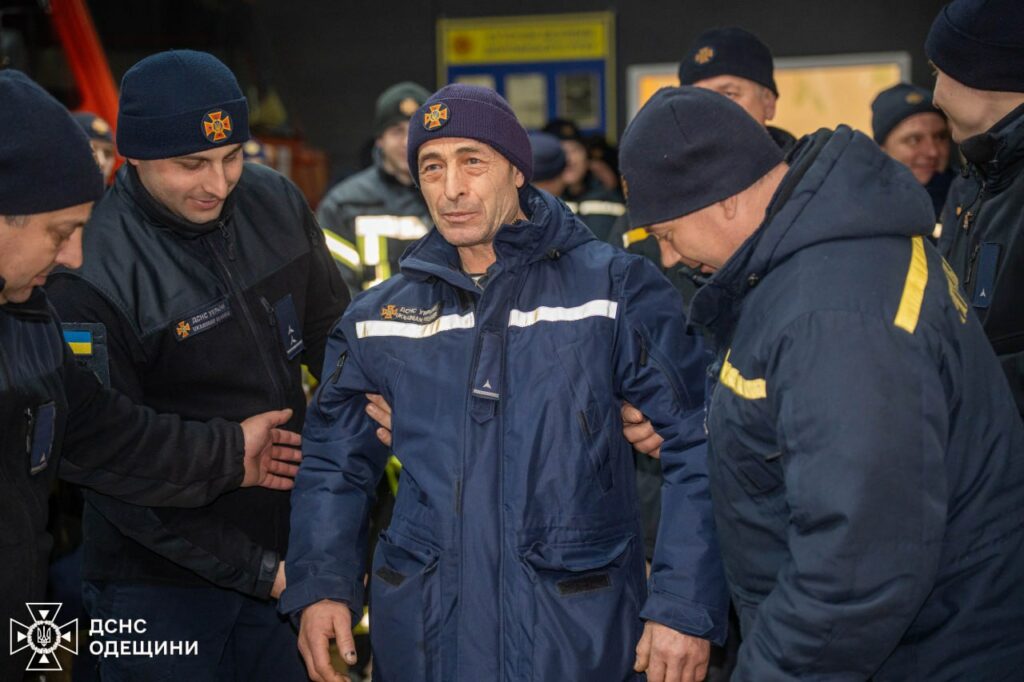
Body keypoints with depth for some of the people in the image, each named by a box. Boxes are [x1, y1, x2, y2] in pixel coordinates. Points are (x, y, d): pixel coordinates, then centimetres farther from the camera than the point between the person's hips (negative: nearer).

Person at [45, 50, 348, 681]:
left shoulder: (276, 203, -3)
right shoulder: (91, 272, -20)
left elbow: (334, 337, 10)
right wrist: (258, 569, -15)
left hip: (292, 547, 5)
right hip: (161, 582, -5)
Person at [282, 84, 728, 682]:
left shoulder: (615, 289, -6)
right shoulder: (379, 318, 7)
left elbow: (698, 444, -9)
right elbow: (335, 460, 16)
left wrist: (686, 606, -16)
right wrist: (321, 584, 2)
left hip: (578, 633, -3)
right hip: (422, 633, 4)